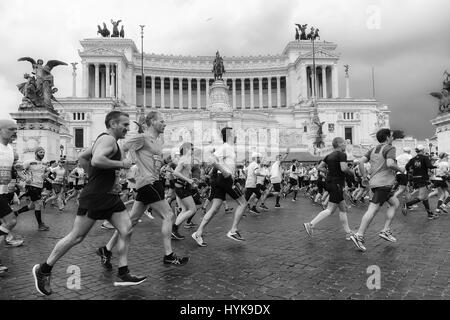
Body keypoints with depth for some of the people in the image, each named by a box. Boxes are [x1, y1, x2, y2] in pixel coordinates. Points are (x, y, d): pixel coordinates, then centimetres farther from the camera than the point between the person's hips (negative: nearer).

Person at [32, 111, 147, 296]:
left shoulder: (104, 140, 18)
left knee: (126, 230, 3)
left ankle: (123, 275, 10)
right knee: (76, 237, 1)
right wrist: (121, 164, -19)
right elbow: (96, 160, -32)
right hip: (94, 196, -10)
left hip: (109, 195, 10)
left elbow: (82, 158, 26)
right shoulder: (108, 139, -13)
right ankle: (43, 270, 20)